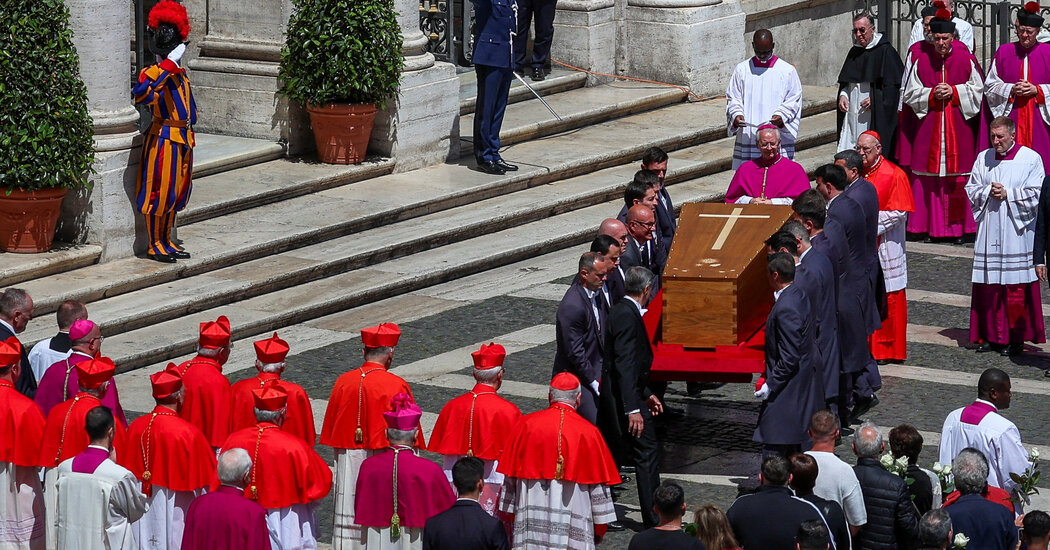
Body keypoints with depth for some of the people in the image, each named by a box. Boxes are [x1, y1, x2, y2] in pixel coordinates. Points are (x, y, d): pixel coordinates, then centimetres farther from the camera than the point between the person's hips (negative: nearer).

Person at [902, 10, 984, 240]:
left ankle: (959, 227, 5)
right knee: (929, 176, 0)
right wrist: (933, 94, -9)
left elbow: (978, 89, 5)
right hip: (929, 125, 1)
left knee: (958, 177, -1)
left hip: (959, 125, -1)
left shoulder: (966, 60, 0)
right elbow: (911, 93, 8)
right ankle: (929, 226, 5)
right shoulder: (922, 60, 4)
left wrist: (953, 92, -9)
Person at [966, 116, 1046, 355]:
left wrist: (1007, 194, -13)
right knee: (988, 286, 3)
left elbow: (1035, 194, -6)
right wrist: (988, 192, -8)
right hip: (989, 232, 4)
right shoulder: (983, 158, 10)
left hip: (1017, 233, -4)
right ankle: (990, 335, 11)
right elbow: (971, 190, 11)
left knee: (1016, 287, -2)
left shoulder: (1031, 159, -2)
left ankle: (1015, 338, 5)